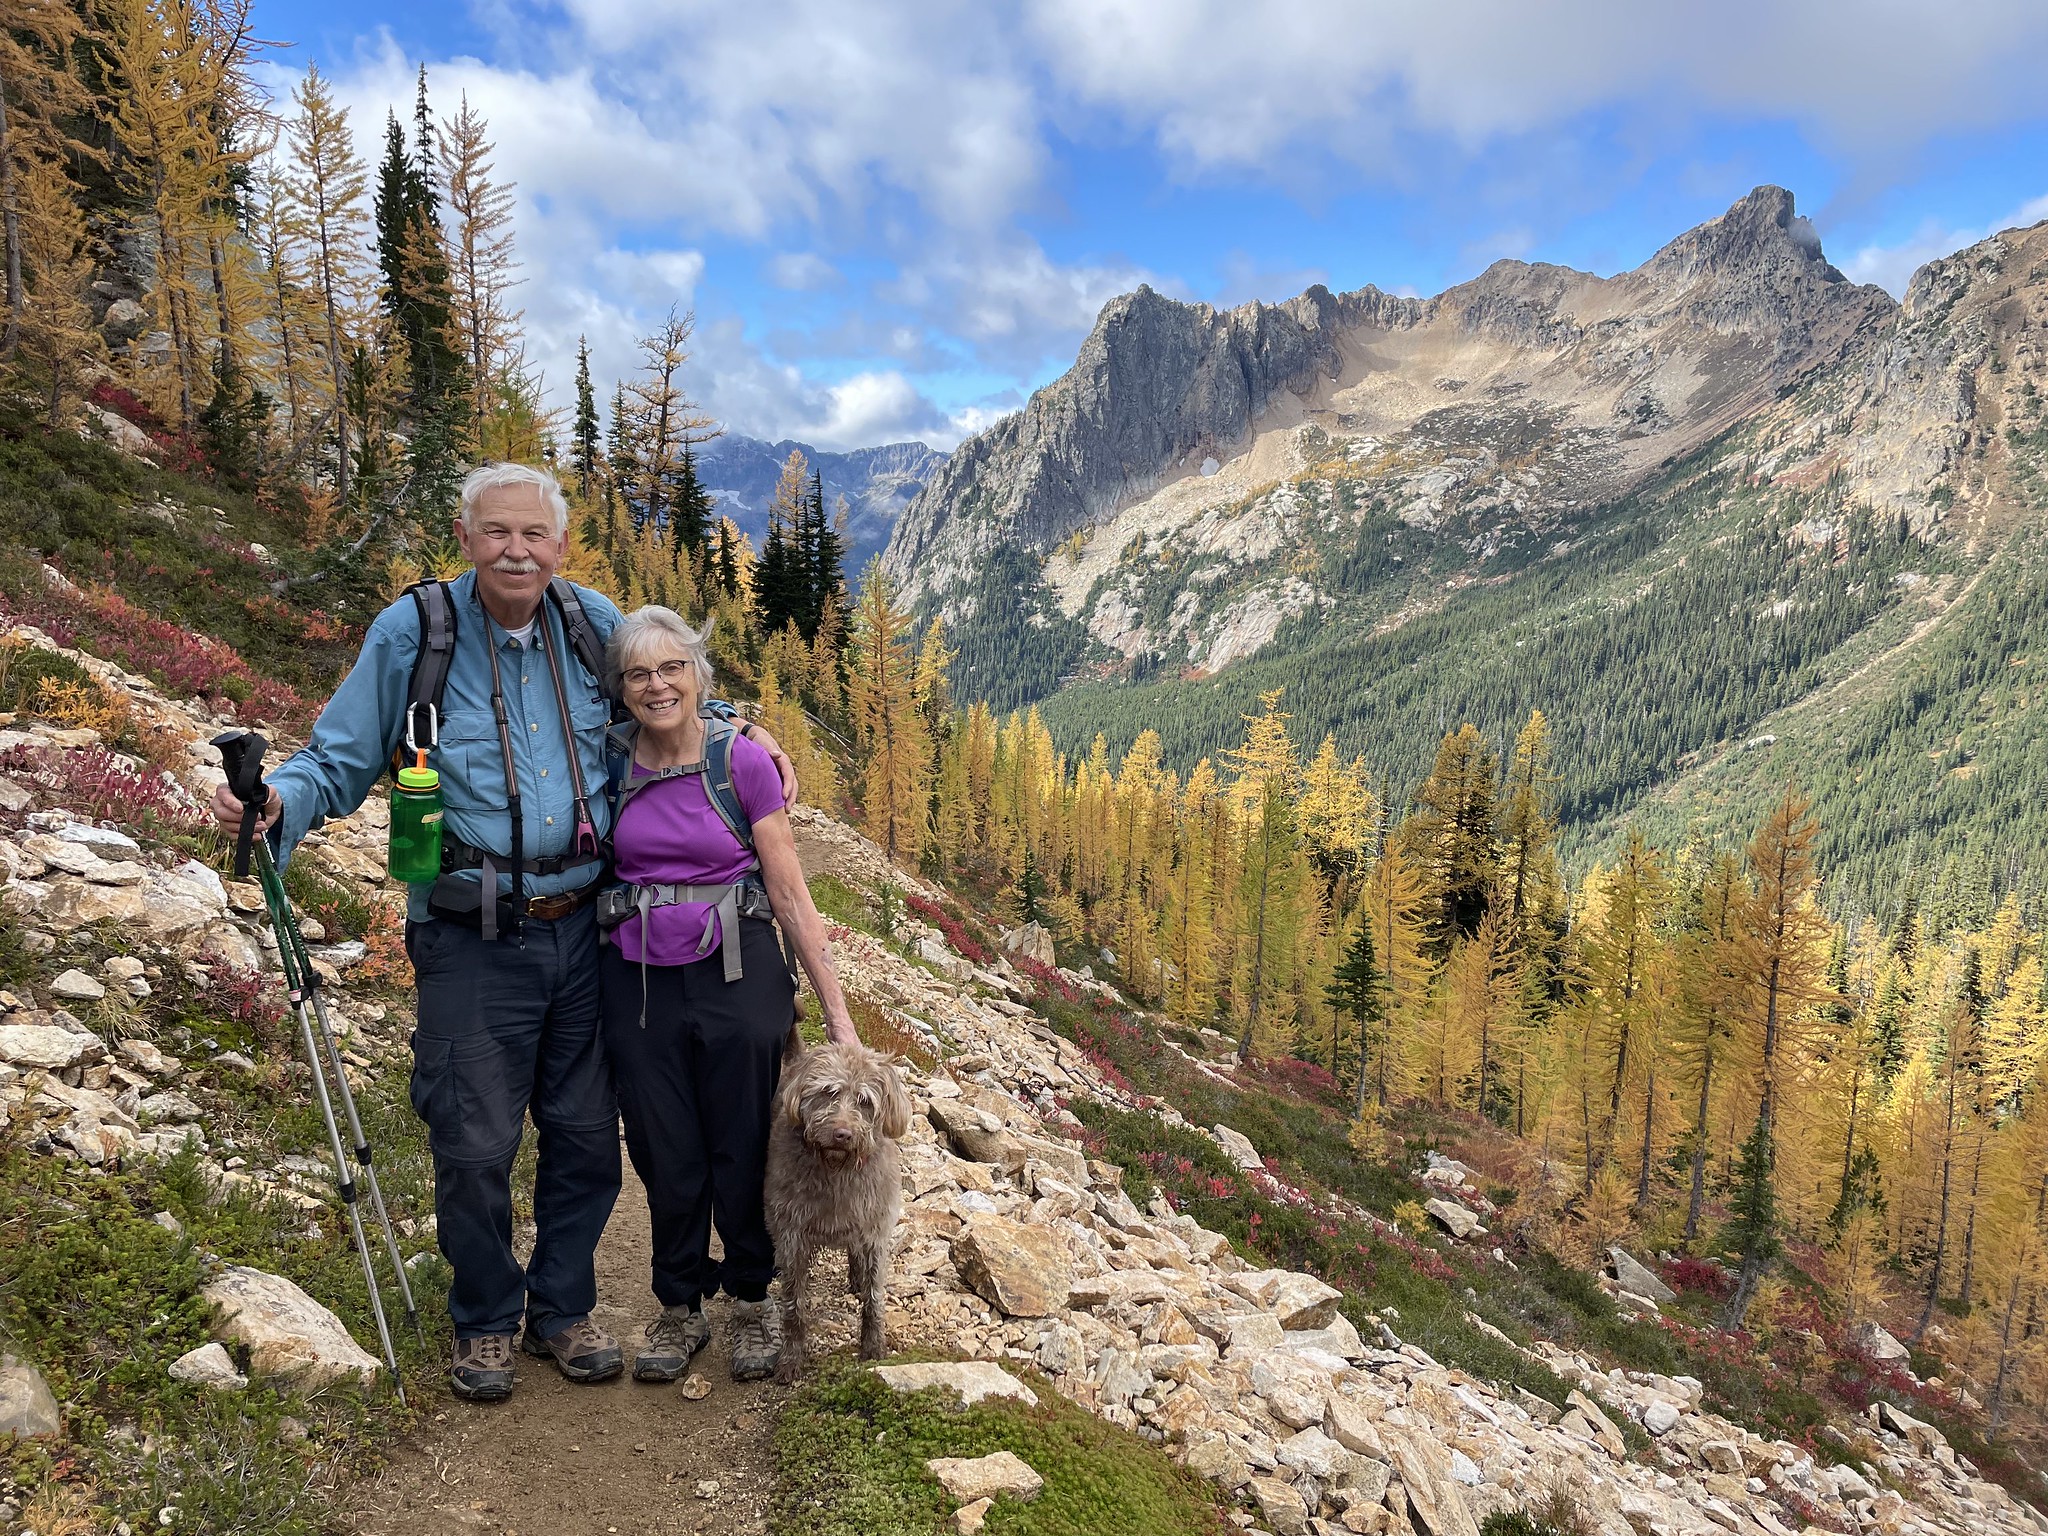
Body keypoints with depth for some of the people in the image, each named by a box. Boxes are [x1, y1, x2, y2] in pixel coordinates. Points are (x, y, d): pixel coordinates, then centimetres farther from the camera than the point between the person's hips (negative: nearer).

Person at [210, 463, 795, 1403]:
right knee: (474, 1148, 5)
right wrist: (279, 800, -23)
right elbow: (341, 761, -2)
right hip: (473, 941, -3)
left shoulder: (593, 625, 3)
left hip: (585, 930, 3)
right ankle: (484, 1321, 31)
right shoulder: (411, 635, -7)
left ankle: (561, 1309, 35)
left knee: (586, 1137, 13)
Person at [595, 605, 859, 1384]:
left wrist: (836, 1008, -6)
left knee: (743, 1148, 8)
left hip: (737, 974, -2)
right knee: (665, 1154, 11)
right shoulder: (609, 762, -1)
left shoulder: (742, 761, -7)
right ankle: (680, 1307, 32)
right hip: (638, 978, 2)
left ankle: (753, 1303, 31)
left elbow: (790, 892, -5)